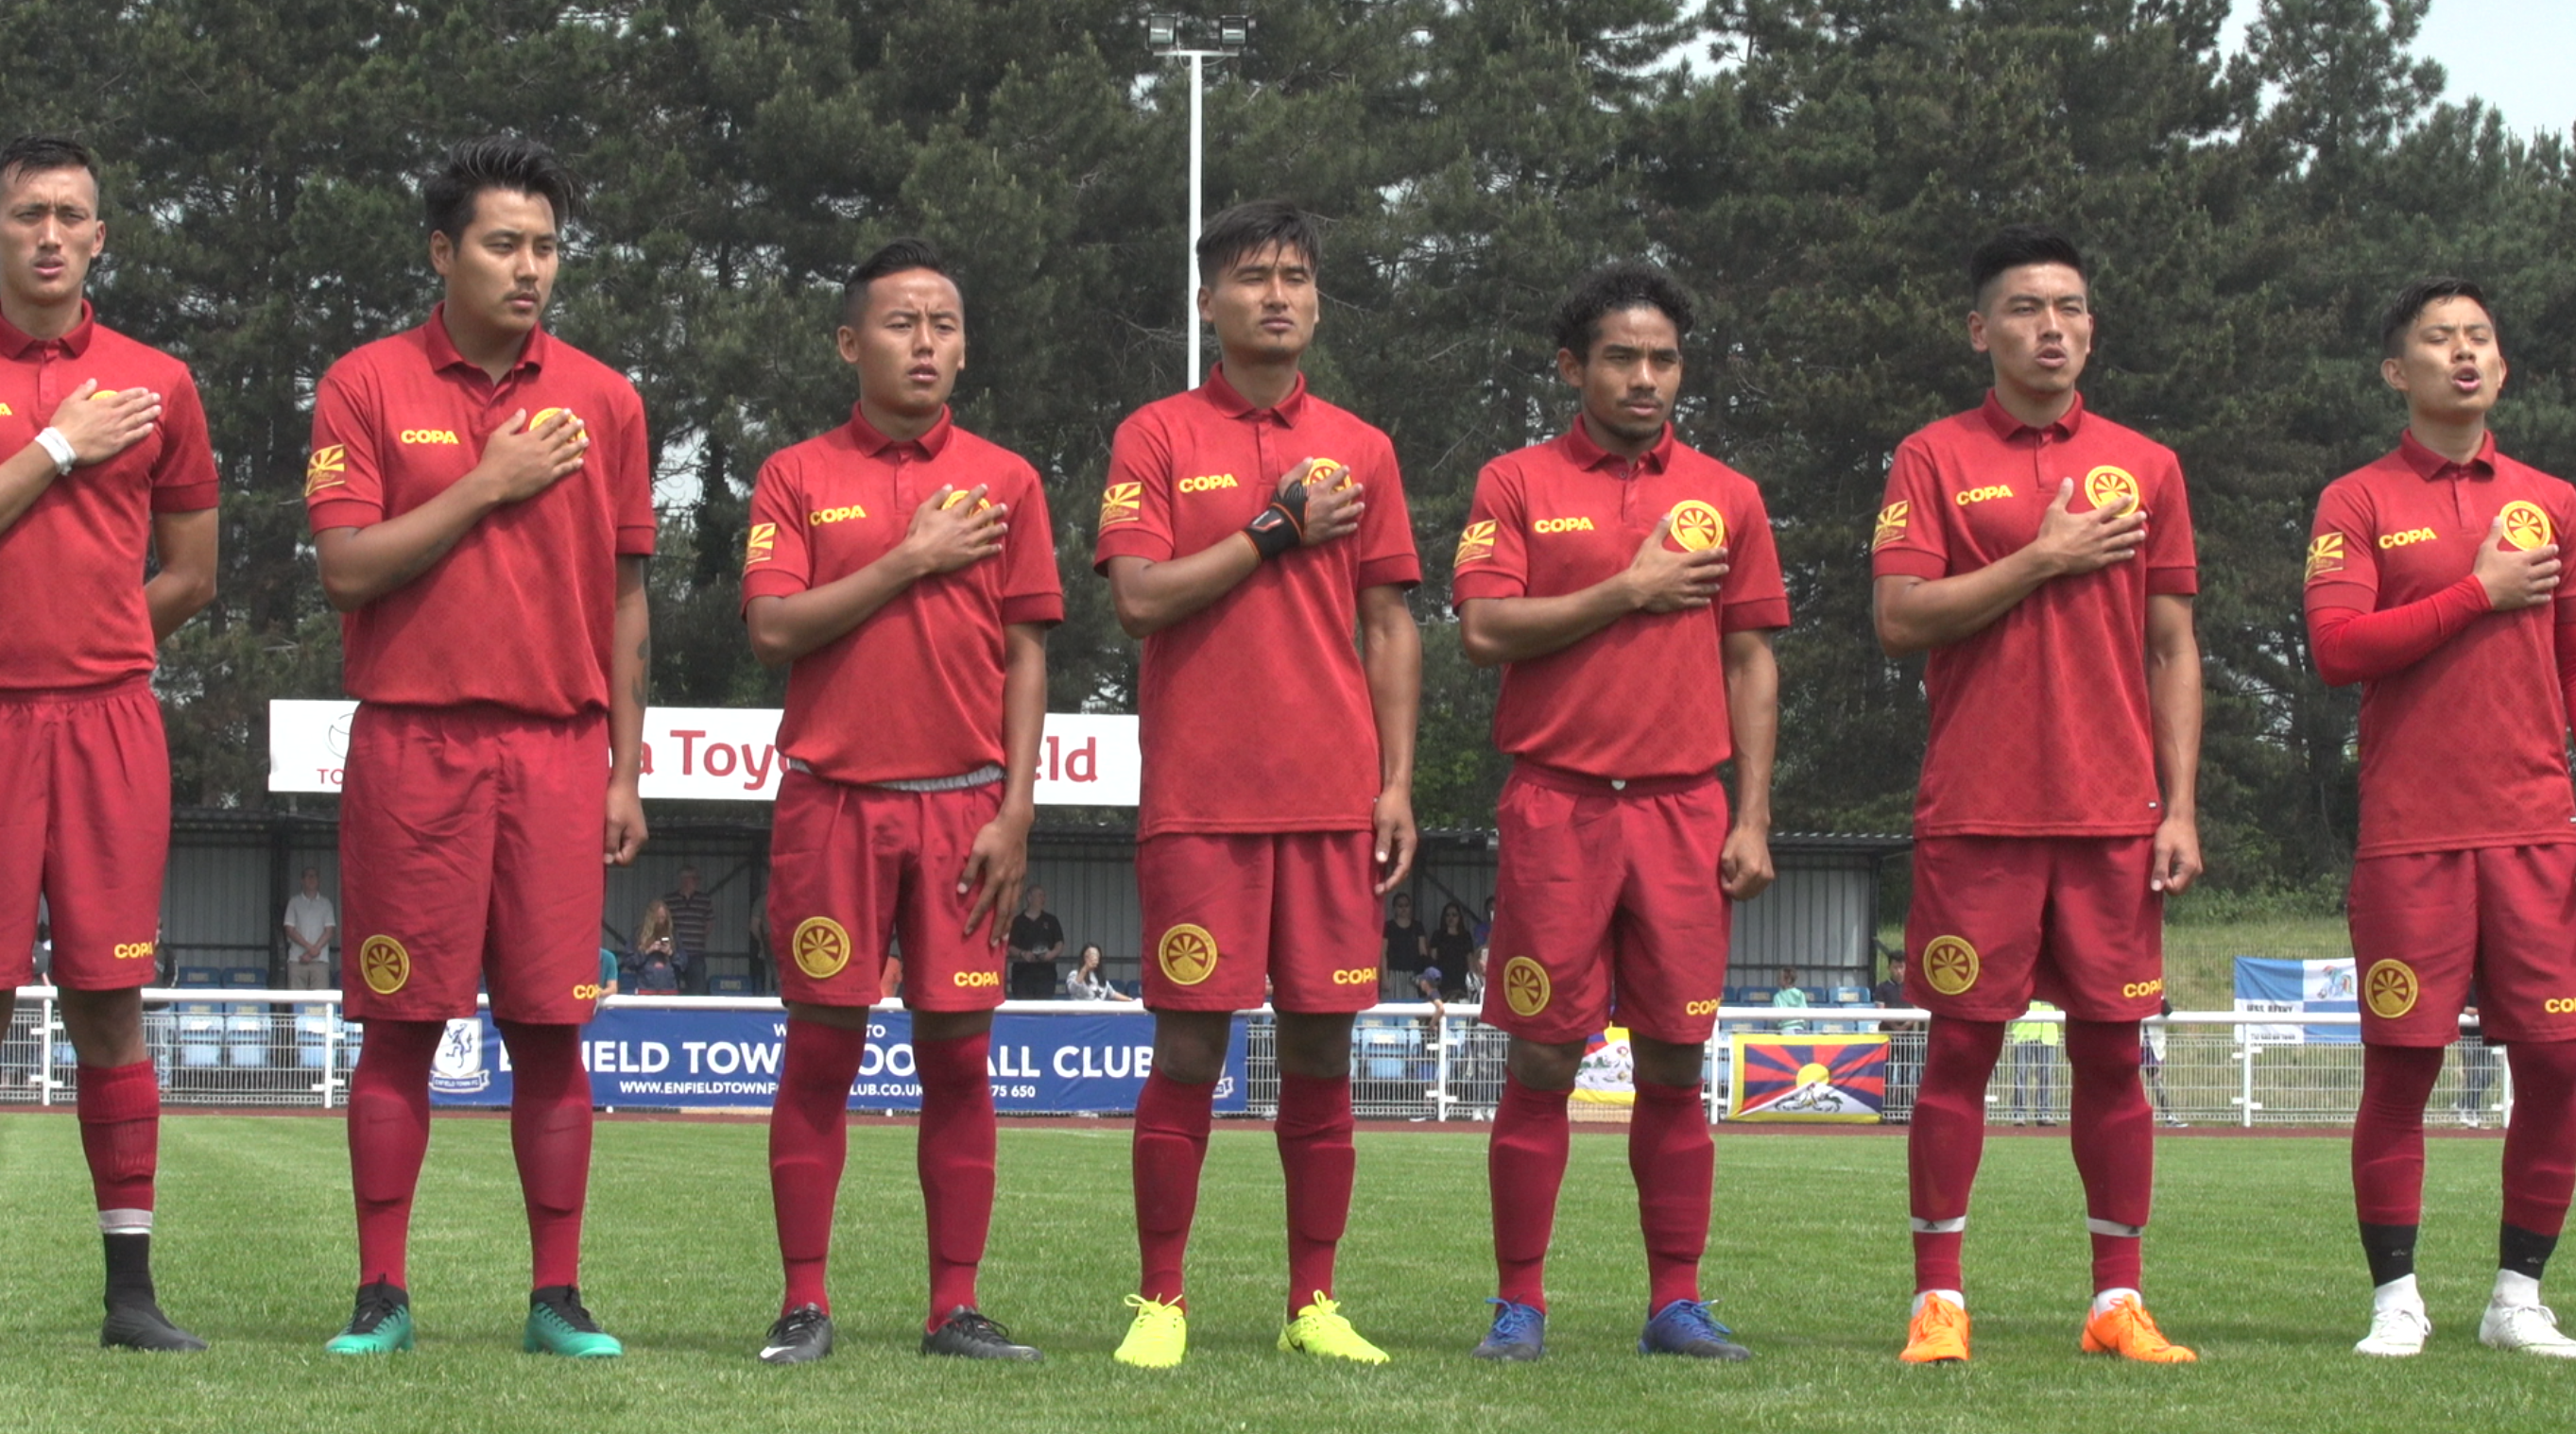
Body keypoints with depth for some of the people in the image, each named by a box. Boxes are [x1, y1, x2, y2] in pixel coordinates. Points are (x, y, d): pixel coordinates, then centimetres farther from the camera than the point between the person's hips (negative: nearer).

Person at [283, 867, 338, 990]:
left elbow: (329, 931, 4)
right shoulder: (294, 902, 10)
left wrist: (314, 950, -8)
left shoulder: (325, 903, 10)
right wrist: (309, 947, -10)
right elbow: (290, 930, 3)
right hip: (297, 959, 0)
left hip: (320, 960, 0)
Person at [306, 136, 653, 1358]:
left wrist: (625, 771, 8)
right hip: (410, 746, -2)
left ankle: (558, 1298, 7)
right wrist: (488, 486, -9)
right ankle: (382, 1295, 8)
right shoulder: (368, 387, 3)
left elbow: (624, 601, 11)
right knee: (400, 1026, 1)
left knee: (551, 1026, 1)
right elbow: (346, 568, -6)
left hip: (557, 752, 2)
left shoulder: (602, 400, 9)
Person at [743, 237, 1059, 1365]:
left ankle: (956, 1307, 7)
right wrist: (909, 561, -9)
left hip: (964, 805, 1)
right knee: (821, 1050, 0)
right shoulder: (796, 477, 6)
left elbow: (1027, 655, 6)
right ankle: (804, 1305, 6)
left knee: (958, 1055, 1)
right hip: (832, 803, -1)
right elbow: (774, 630, -5)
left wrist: (1015, 809, -2)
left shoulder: (1005, 480, 8)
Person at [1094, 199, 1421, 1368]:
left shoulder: (1360, 451, 12)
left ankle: (1314, 1302, 11)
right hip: (1199, 799, -3)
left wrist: (1396, 781, 4)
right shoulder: (1156, 438, 4)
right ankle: (1161, 1302, 6)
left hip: (1333, 799, 3)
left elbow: (1389, 627, 12)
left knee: (1320, 1049, 3)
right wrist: (1278, 531, -8)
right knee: (1189, 1048, -3)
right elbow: (1140, 597, -7)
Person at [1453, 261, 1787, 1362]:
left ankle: (1675, 1302, 10)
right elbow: (1483, 630, -7)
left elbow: (1752, 665, 11)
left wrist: (1752, 819, 4)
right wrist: (1629, 591, -9)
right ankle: (1520, 1304, 6)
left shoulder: (1726, 498, 11)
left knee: (1676, 1064, 3)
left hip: (1685, 809, 2)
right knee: (1541, 1062, -1)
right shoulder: (1516, 486, 5)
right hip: (1556, 809, -2)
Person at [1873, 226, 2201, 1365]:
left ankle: (2118, 1301, 11)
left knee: (2112, 1051, 4)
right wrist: (2042, 559, -11)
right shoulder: (1935, 460, 4)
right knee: (1960, 1047, 0)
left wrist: (2181, 808, 3)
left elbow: (2173, 649, 10)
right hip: (1977, 812, -2)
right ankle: (1938, 1299, 7)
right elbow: (1899, 620, -7)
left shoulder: (2145, 468, 11)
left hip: (2115, 815, 2)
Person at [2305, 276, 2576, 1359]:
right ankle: (2395, 1300, 9)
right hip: (2410, 833, -3)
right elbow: (2336, 648, -8)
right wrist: (2481, 593, -8)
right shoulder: (2357, 503, 5)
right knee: (2399, 1066, -2)